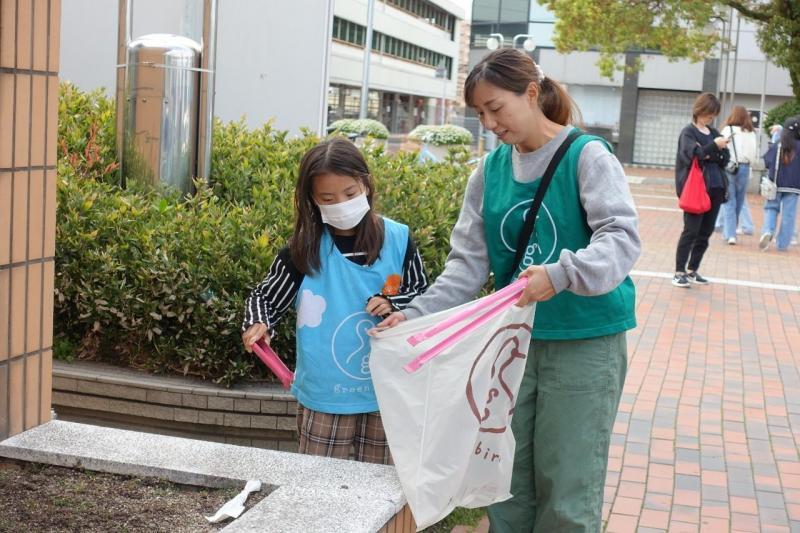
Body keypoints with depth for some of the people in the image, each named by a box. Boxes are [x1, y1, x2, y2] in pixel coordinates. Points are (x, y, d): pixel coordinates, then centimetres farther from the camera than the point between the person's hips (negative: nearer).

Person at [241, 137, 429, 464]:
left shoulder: (398, 240, -4)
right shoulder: (305, 249, -5)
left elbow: (425, 296, 5)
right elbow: (265, 297, 2)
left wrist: (394, 303, -15)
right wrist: (258, 325, -18)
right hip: (323, 396, -1)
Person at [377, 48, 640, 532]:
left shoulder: (586, 156, -10)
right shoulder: (490, 171, 6)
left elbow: (623, 237, -22)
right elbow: (469, 263, 5)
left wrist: (562, 274, -39)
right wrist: (416, 314, -8)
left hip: (584, 342, -5)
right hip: (515, 338, 5)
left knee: (566, 490, 2)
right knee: (508, 479, 14)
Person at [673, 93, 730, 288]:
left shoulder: (714, 133, 16)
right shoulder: (688, 132, -2)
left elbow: (725, 160, 9)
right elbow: (693, 154, -17)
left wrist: (708, 155, -8)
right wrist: (714, 147, -20)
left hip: (715, 188, 6)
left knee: (706, 231, 7)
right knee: (691, 230, -8)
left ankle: (692, 270, 16)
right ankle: (679, 272, -2)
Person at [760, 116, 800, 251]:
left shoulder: (776, 147, -3)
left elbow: (765, 162, 1)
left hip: (776, 185, 1)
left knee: (771, 208, 15)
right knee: (788, 215, 4)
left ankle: (768, 231, -12)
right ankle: (782, 244, 5)